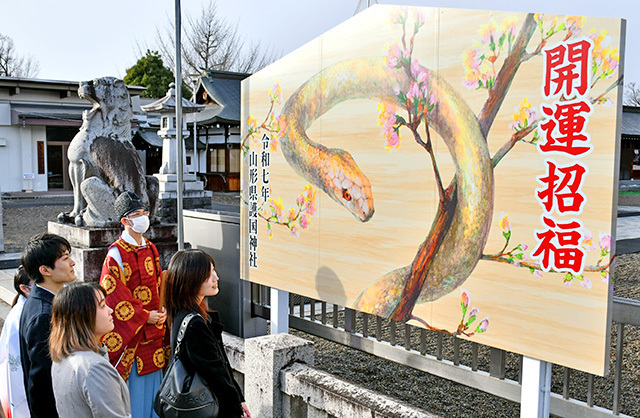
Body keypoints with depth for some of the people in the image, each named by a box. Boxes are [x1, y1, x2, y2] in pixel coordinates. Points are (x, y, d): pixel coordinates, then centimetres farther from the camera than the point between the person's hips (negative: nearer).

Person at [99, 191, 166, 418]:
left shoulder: (150, 249, 10)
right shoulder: (116, 254, -13)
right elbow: (114, 294, -17)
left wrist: (163, 310, 0)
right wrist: (145, 316, -15)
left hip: (153, 330, 7)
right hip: (131, 330, -6)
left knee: (153, 380, 14)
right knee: (134, 385, 1)